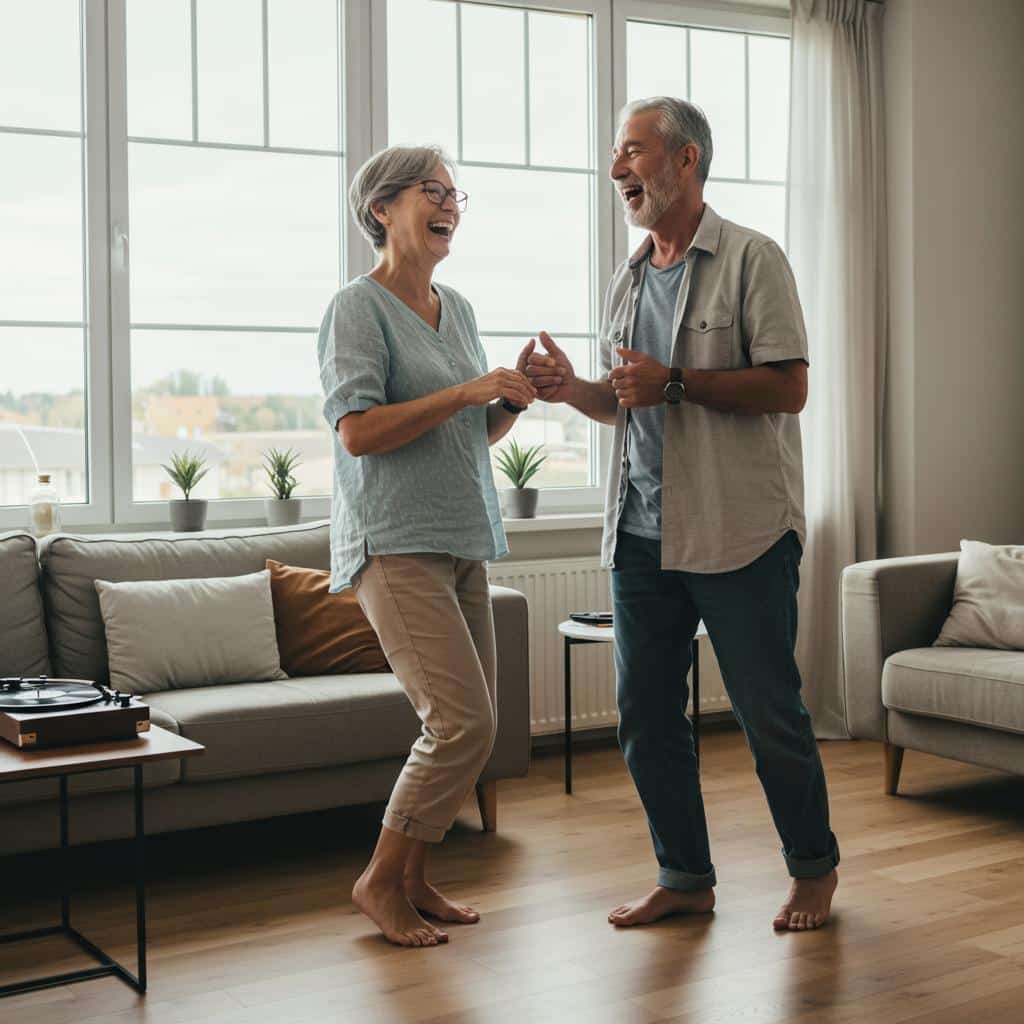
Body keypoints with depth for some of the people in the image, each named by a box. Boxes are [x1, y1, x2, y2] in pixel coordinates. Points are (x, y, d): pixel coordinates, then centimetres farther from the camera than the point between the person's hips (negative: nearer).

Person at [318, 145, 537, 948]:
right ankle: (380, 880, 4)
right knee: (462, 723, -13)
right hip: (394, 543, -8)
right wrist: (465, 391, -19)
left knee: (472, 725, 7)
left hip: (461, 541, 8)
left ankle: (414, 879, 21)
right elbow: (357, 431, -17)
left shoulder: (457, 309, 16)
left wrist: (517, 399, 3)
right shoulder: (360, 307, -6)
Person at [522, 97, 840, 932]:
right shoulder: (627, 281, 17)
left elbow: (788, 387, -12)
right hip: (642, 533, 7)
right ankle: (685, 876, 23)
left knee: (770, 714, 1)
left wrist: (675, 382, -19)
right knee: (646, 716, 9)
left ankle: (813, 868, 22)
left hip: (740, 530, -6)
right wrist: (571, 388, 2)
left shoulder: (751, 259, -4)